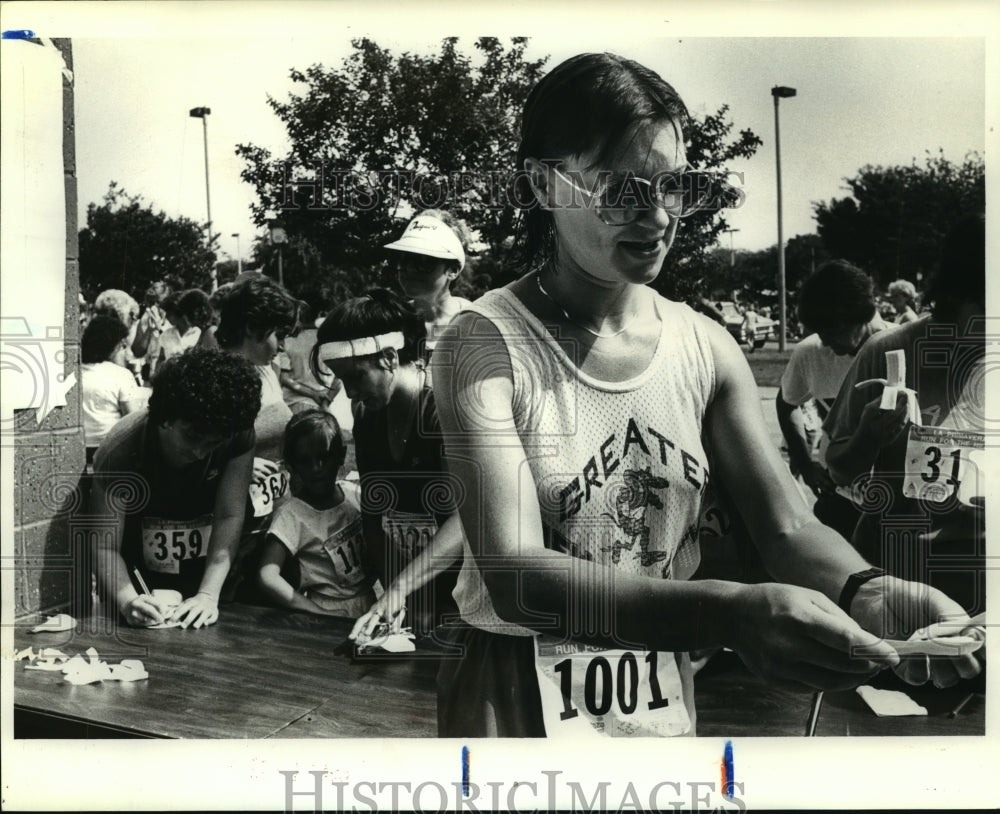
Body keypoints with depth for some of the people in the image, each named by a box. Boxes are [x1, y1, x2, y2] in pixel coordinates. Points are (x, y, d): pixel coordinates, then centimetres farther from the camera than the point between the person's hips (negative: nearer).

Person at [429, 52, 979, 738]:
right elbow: (514, 577, -28)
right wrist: (729, 615, -40)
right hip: (519, 702, -4)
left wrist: (867, 596, -27)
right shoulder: (484, 346, -18)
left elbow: (790, 530, -5)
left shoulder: (707, 349, -4)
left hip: (666, 694, 5)